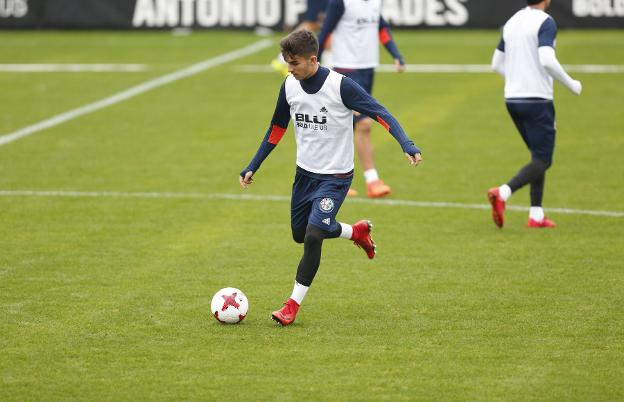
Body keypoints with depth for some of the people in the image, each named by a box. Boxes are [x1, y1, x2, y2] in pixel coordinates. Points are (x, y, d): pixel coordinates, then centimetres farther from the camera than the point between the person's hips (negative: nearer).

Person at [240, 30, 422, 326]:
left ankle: (293, 304, -4)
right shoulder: (289, 87, -3)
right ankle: (357, 232, 41)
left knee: (313, 235, -18)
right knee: (300, 234, 15)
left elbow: (381, 114, -22)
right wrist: (252, 168, 11)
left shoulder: (341, 86, -21)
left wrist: (407, 145, -36)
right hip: (305, 173, 7)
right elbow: (276, 130, 11)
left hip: (335, 176, -7)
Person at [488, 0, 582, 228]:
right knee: (542, 161, -3)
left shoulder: (512, 22, 12)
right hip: (537, 99, -8)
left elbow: (497, 64, 16)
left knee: (539, 156, 18)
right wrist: (571, 84, -10)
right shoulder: (545, 22, -11)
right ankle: (503, 193, -25)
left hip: (512, 98, 8)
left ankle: (536, 215, 11)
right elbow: (547, 60, -24)